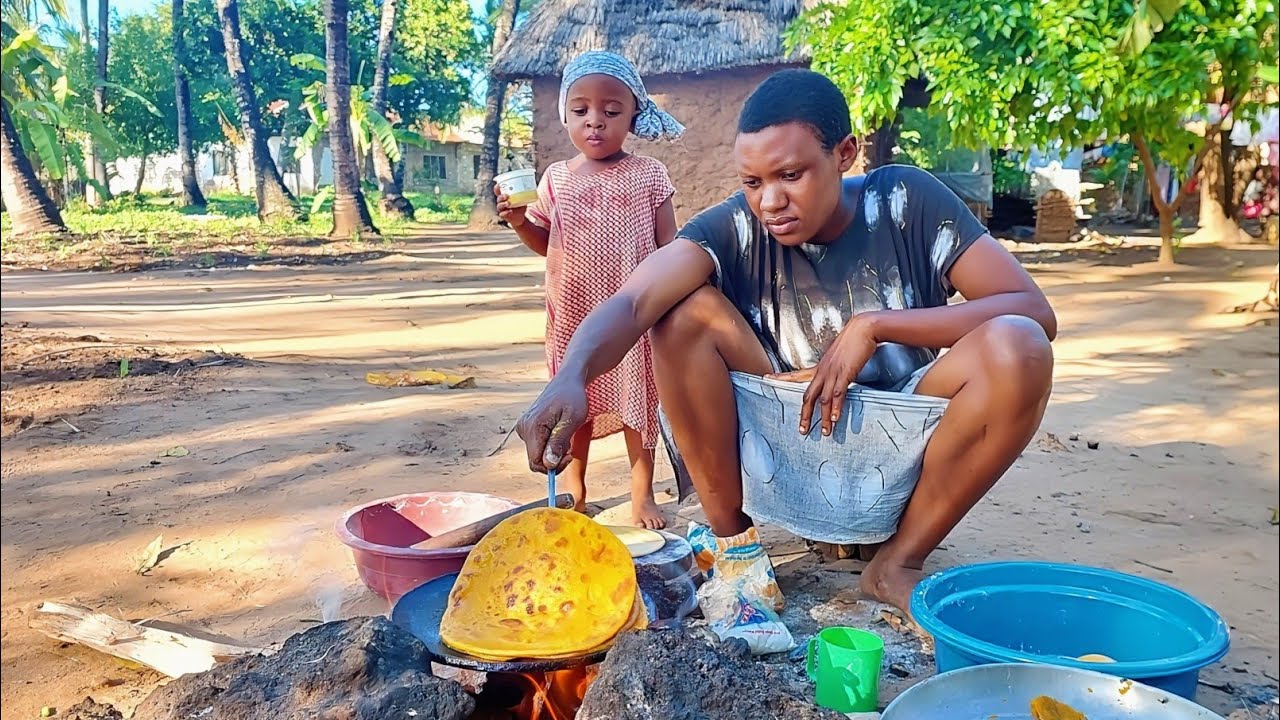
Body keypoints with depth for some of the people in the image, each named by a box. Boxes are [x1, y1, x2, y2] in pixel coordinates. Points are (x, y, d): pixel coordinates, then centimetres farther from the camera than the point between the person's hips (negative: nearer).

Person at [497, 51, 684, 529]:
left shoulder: (648, 175, -2)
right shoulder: (556, 179, 4)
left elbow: (669, 244, 0)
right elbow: (545, 244, 12)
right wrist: (519, 222, -8)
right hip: (574, 314, 2)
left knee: (637, 398, 6)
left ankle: (642, 494, 19)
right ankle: (573, 486, 29)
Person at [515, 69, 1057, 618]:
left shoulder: (906, 201, -10)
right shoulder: (735, 227, -11)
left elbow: (1036, 311, -14)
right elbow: (631, 303, -27)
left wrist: (874, 325, -22)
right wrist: (571, 377, -49)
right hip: (784, 437, 0)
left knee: (1018, 349, -27)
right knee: (687, 310, -21)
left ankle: (898, 564, -9)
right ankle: (732, 543, -10)